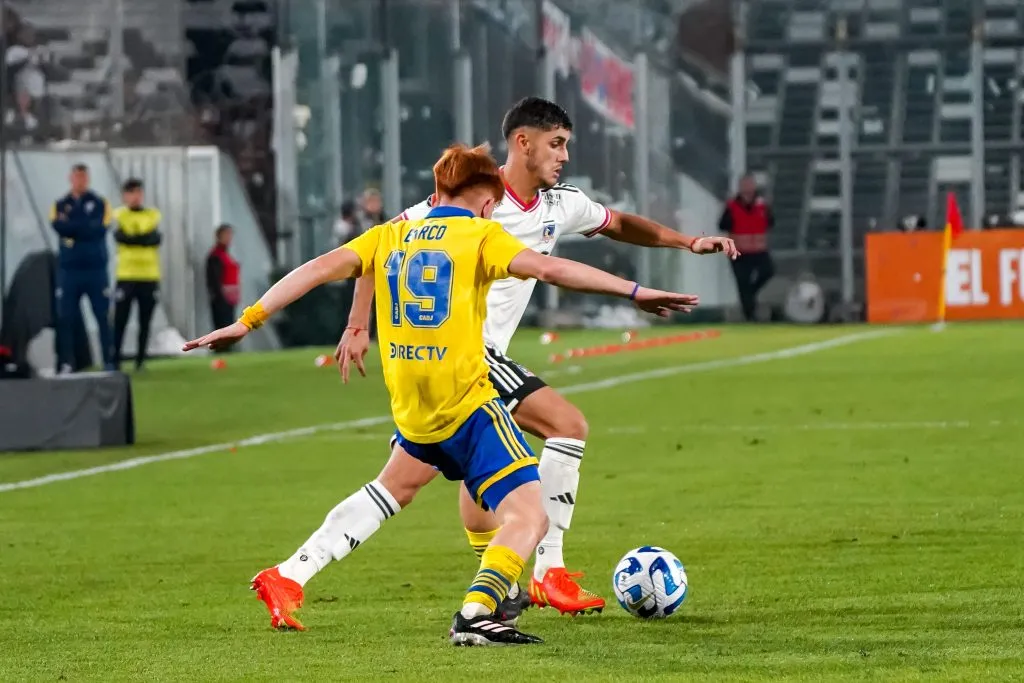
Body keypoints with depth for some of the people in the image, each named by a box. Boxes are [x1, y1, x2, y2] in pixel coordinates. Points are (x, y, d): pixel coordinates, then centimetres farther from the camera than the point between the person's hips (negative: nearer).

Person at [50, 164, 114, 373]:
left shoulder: (100, 204, 5)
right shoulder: (60, 205, 9)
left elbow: (99, 229, -11)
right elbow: (59, 226, -10)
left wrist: (71, 226, -10)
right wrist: (86, 228, -13)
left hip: (96, 269, -1)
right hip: (69, 269, 1)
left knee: (103, 317, -2)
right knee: (65, 318, -2)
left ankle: (109, 362, 1)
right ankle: (66, 363, 1)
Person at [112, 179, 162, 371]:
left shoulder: (153, 215, 11)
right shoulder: (119, 215, 7)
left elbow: (156, 238, -5)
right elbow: (120, 236, -11)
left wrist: (132, 237, -11)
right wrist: (144, 238, -12)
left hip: (150, 276, 2)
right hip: (126, 275, -2)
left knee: (145, 321, 3)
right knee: (120, 320, -8)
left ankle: (140, 360, 9)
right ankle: (115, 360, -6)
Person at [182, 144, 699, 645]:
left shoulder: (389, 236, 14)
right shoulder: (480, 236, 0)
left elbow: (318, 269, 5)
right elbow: (549, 269, -15)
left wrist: (249, 320, 7)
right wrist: (635, 292, -14)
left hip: (410, 411, 6)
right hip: (467, 402, -6)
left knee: (399, 483, 36)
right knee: (528, 517, -11)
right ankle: (476, 612, -34)